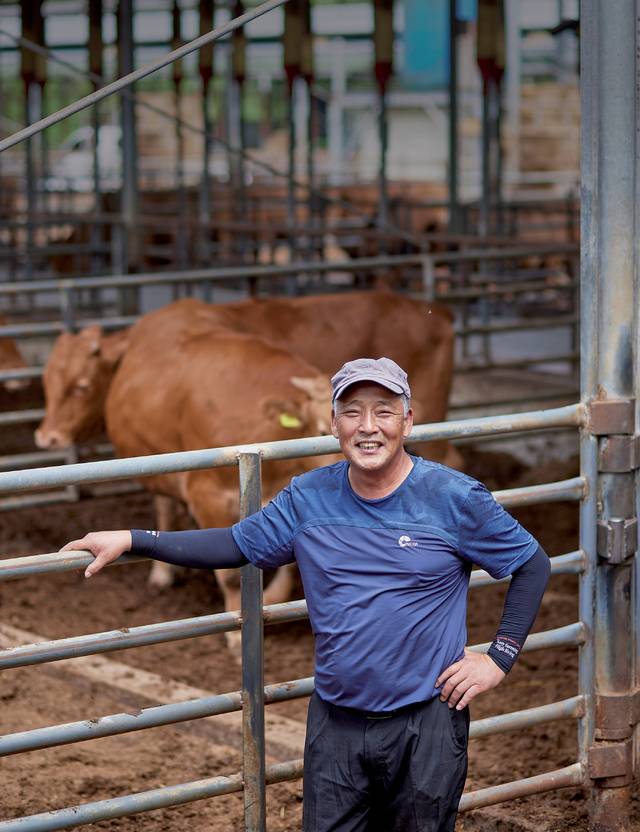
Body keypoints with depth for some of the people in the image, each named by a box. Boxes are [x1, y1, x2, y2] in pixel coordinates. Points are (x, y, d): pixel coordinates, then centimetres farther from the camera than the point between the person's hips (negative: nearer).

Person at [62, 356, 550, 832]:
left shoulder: (455, 498, -9)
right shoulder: (308, 499, 0)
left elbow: (532, 565, 0)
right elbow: (236, 545, 10)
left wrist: (500, 659, -6)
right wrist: (132, 541, 3)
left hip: (427, 723, -3)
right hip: (335, 721, 3)